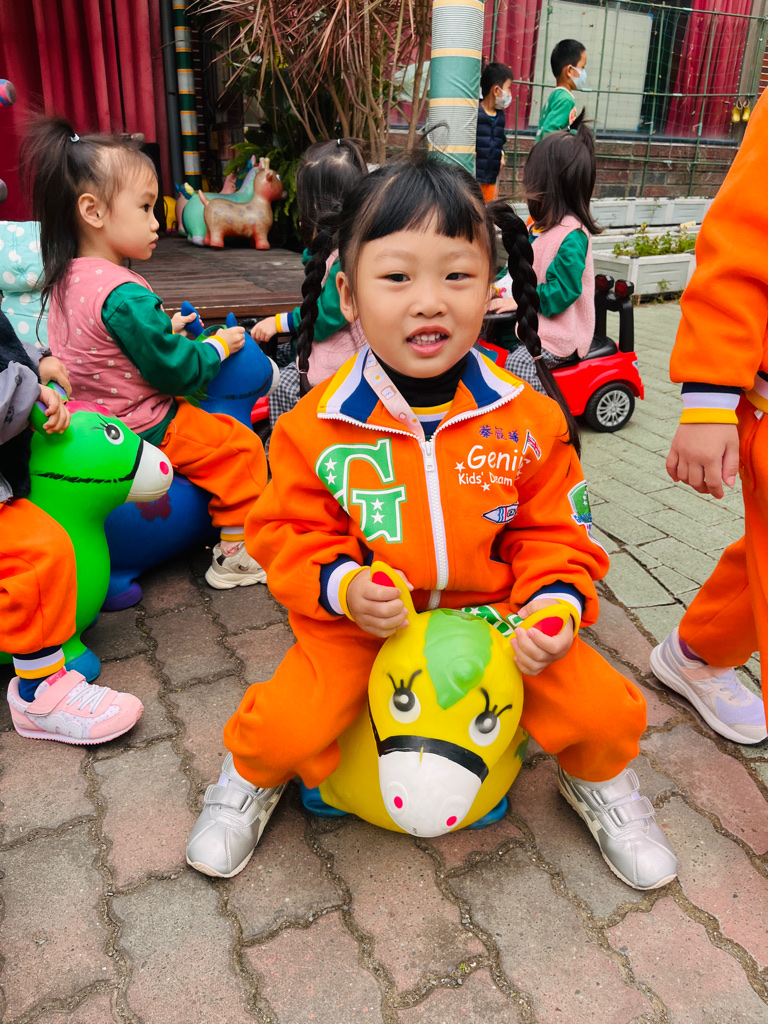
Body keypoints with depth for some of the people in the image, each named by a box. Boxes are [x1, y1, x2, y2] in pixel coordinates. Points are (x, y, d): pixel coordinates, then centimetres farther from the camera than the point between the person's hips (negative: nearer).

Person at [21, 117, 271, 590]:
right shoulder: (124, 294, -27)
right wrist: (219, 345, -5)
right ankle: (237, 553, 6)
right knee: (240, 447, -3)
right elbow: (178, 370, -20)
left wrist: (165, 327, 16)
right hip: (142, 432, -10)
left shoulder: (66, 279, 3)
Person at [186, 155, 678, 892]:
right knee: (288, 727, -19)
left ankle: (597, 780, 31)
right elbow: (287, 532, -4)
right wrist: (340, 586, -22)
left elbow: (553, 529, 1)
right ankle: (252, 777, 21)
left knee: (607, 712, -8)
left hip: (494, 615, 2)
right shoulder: (318, 426, -14)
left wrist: (556, 600, -16)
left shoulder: (528, 418, -9)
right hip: (357, 621, -1)